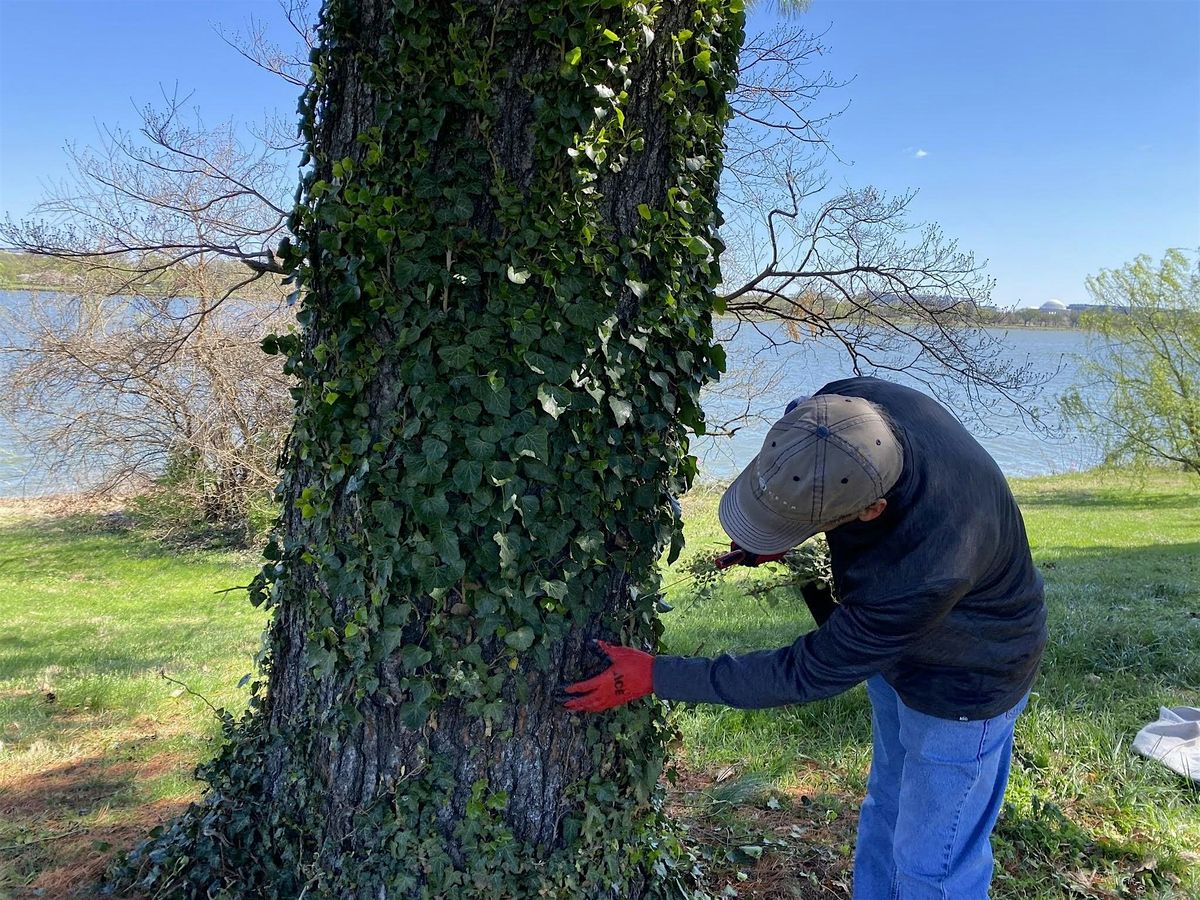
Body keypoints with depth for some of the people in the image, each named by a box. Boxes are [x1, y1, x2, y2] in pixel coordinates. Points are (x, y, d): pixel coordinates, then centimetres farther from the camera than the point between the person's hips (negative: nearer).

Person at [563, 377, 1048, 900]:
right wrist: (778, 535, -17)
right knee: (885, 810, 26)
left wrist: (656, 677, -25)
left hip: (962, 683, -7)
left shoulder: (923, 573, -45)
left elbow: (807, 675, -31)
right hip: (894, 646, 7)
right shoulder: (845, 409, -28)